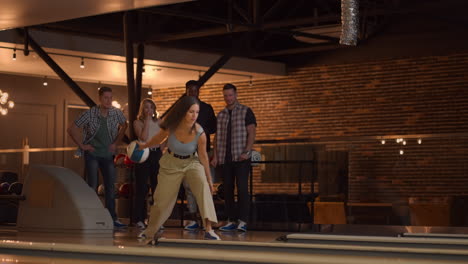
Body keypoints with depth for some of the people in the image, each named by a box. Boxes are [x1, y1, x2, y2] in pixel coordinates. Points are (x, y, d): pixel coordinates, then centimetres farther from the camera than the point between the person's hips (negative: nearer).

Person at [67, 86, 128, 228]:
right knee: (92, 186, -7)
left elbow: (124, 126, 14)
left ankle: (112, 219, 9)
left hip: (108, 154, 4)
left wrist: (116, 142, 5)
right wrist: (82, 145, -10)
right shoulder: (90, 114, -16)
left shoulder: (116, 113, -7)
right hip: (92, 154, -4)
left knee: (110, 187, 4)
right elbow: (71, 129, -10)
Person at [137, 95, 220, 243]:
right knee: (162, 200, 7)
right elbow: (159, 138, 2)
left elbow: (203, 156, -10)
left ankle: (209, 230, -34)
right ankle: (150, 233, 33)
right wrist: (144, 146, 20)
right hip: (171, 163, 1)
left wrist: (209, 179, -1)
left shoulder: (200, 134, -26)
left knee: (203, 186, -30)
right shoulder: (170, 126, -22)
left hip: (192, 163, -1)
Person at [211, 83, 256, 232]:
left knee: (242, 188, -10)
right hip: (225, 158, 5)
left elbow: (251, 133, -4)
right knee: (227, 189, 4)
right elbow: (217, 136, 17)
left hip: (241, 158, -5)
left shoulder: (246, 112, 2)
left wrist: (247, 152, -15)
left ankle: (243, 221, -10)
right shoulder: (221, 115, 16)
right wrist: (215, 156, 7)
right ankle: (231, 221, 8)